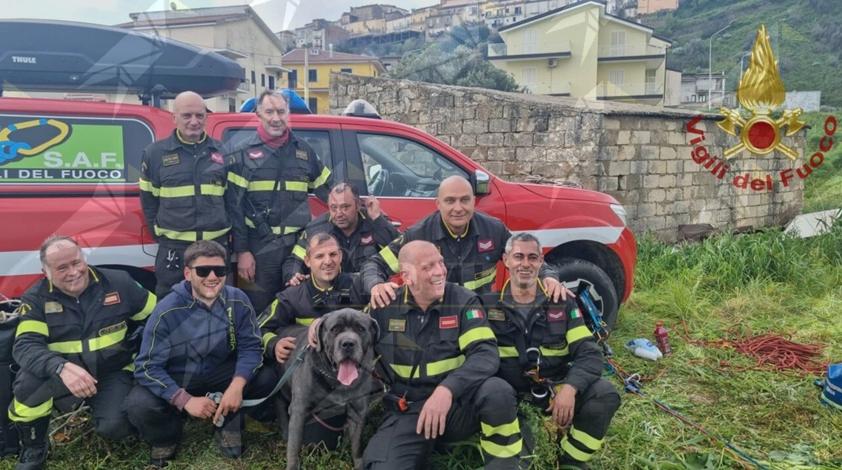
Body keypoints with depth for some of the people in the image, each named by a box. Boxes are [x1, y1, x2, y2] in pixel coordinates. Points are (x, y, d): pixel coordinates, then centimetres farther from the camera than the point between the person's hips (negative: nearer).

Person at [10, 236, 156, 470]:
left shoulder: (117, 283, -8)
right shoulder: (36, 299, -9)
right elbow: (25, 346, -23)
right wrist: (62, 368, -42)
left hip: (114, 372, 0)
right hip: (65, 376, 1)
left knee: (113, 427, -25)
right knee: (29, 380, -31)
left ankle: (105, 405, 15)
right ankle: (33, 450, -5)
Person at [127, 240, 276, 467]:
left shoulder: (237, 301, -16)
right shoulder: (168, 311, -24)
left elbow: (250, 346, -12)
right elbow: (147, 367, -22)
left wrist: (237, 384, -31)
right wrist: (185, 400, -33)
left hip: (221, 375, 2)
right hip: (177, 381, -2)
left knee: (267, 378, -23)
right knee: (140, 406, -31)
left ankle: (229, 423, 2)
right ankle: (167, 437, 4)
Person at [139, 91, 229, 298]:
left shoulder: (221, 152, 6)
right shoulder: (156, 152, 1)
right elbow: (148, 199, 7)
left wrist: (227, 232, 6)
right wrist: (159, 234, 4)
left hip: (216, 244, 2)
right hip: (173, 246, -1)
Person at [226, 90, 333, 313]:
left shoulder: (304, 151, 10)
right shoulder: (243, 154, 0)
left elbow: (326, 191, 17)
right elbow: (234, 206, -3)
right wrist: (241, 251, -8)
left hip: (298, 245, 3)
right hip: (260, 248, -3)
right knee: (260, 311, 5)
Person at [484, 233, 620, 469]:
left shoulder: (562, 302, 6)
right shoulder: (489, 305, 4)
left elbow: (589, 352, -2)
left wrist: (570, 388, -22)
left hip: (555, 388, 1)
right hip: (509, 391, -1)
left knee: (605, 394, -23)